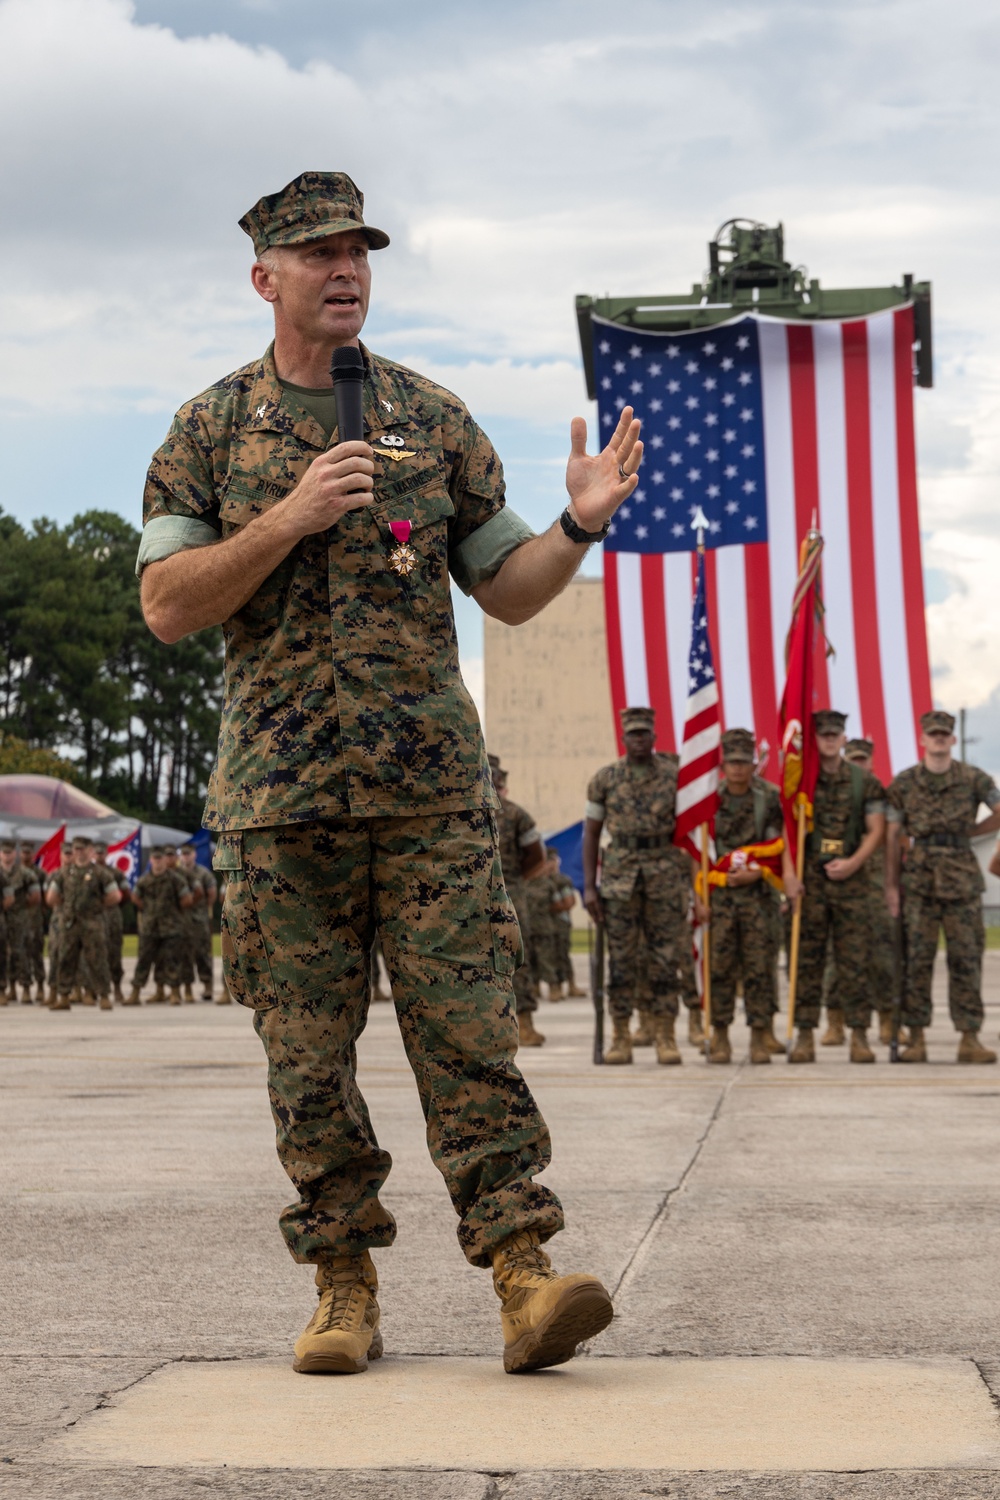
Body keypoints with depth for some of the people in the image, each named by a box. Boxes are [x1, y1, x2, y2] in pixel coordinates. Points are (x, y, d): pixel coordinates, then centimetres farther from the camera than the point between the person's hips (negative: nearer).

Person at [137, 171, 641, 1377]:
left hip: (433, 787, 0)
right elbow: (165, 605, -3)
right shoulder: (210, 431, 7)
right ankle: (344, 1286, 11)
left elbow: (507, 591, 14)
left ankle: (523, 1276, -9)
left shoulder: (433, 419, 12)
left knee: (467, 1031, -6)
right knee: (308, 1052, 2)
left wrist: (582, 524, -5)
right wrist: (289, 519, -14)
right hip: (280, 792, 0)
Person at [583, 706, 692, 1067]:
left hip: (665, 873, 0)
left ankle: (665, 1036, 4)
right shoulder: (605, 778, 4)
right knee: (620, 958, 1)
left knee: (665, 956, 0)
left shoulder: (674, 776, 4)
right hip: (619, 872, 0)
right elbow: (591, 833, 6)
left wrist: (693, 881, 0)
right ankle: (620, 1037, 5)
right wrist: (589, 886, -1)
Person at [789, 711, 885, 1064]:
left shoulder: (865, 782, 6)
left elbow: (876, 830, 4)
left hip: (850, 878, 0)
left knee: (855, 961, -2)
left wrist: (852, 863, -10)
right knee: (806, 960, 1)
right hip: (809, 879, 0)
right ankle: (805, 1036, 5)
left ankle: (859, 1036, 2)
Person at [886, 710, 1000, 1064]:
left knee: (966, 958, -1)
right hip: (918, 878, 0)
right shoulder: (904, 783, 6)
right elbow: (894, 837, 6)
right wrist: (891, 885, 1)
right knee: (916, 958, -2)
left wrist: (970, 831, 4)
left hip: (962, 877, 0)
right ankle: (916, 1038, 2)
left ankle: (970, 1038, 2)